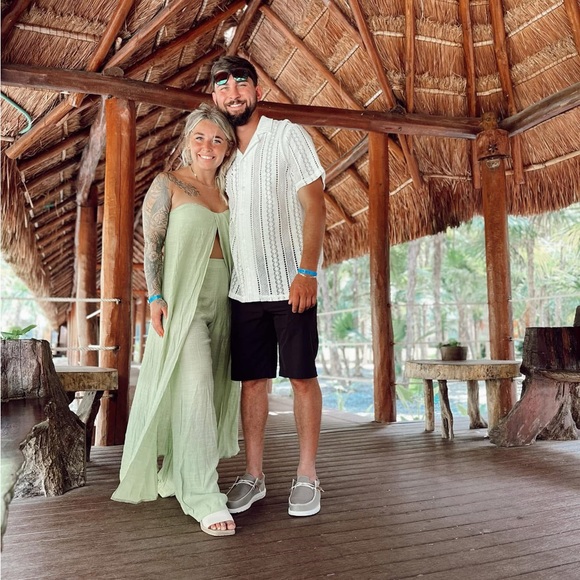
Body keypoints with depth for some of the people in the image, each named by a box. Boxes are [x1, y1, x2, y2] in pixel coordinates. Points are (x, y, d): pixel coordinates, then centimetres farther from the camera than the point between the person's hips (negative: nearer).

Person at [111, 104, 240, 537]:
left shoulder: (224, 193, 18)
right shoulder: (168, 184, 2)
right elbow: (151, 244, -4)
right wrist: (156, 297, -15)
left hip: (220, 295, 6)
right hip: (182, 294, -6)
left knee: (211, 388, 8)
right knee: (195, 387, -14)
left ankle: (177, 473, 25)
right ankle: (204, 497, -11)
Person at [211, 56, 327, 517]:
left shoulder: (288, 137, 0)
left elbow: (314, 204, -8)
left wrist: (307, 272, -19)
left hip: (290, 284, -5)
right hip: (244, 289, 5)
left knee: (302, 376, 1)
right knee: (252, 380, 7)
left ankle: (307, 477, 12)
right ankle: (253, 477, 17)